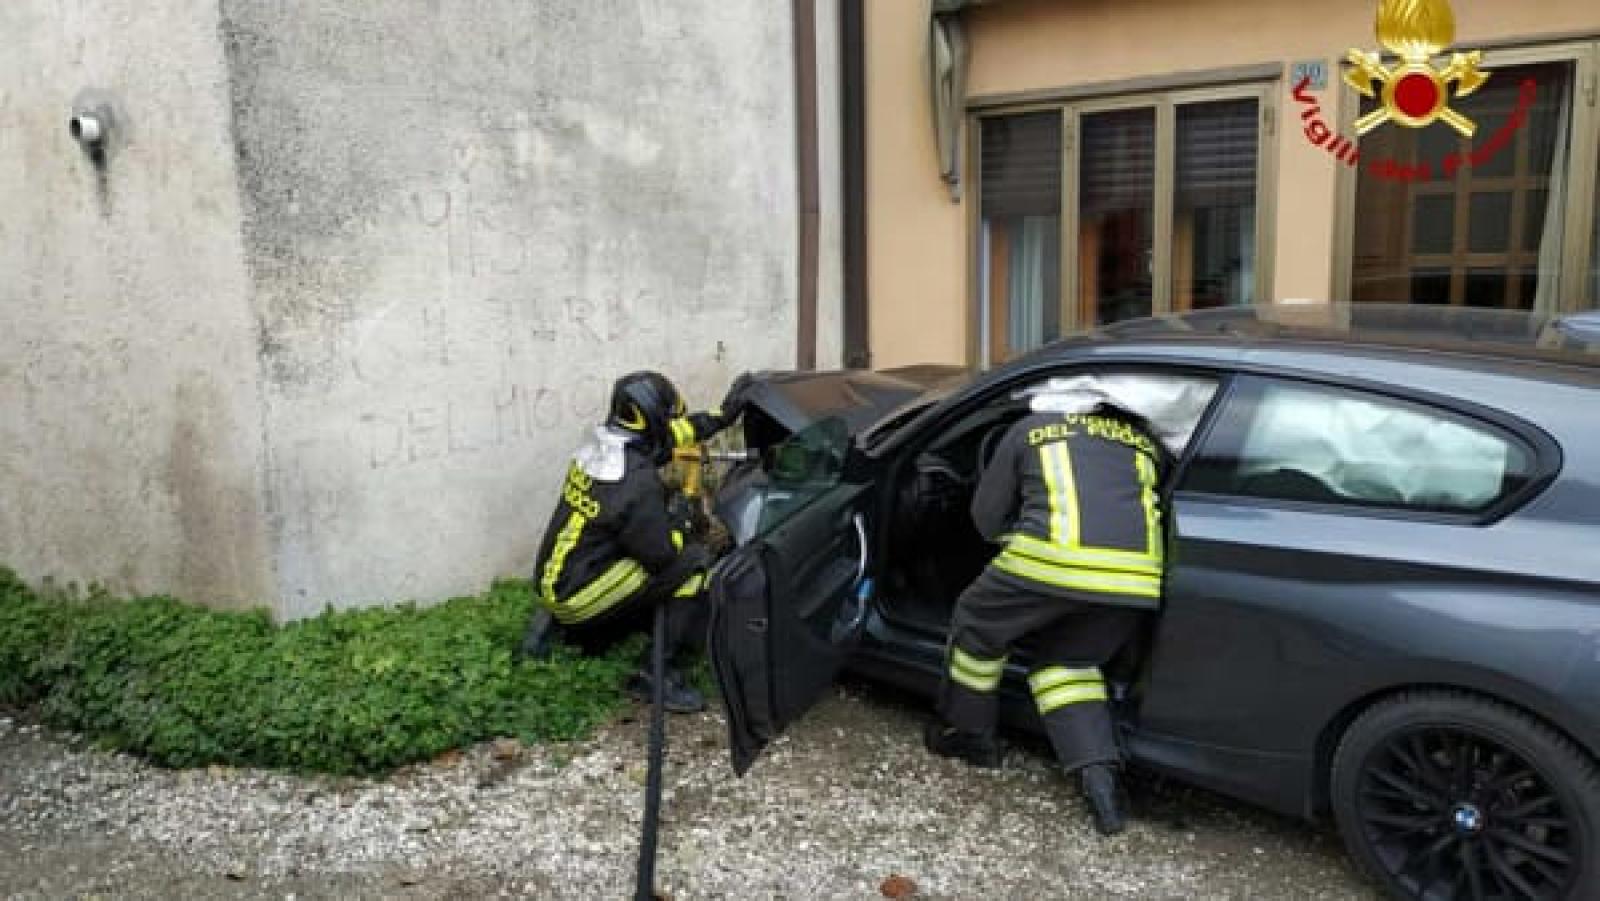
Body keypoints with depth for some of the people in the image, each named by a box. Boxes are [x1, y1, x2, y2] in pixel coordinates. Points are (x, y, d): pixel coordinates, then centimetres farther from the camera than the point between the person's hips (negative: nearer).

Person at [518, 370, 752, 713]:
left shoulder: (595, 448, 1)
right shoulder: (637, 482, -24)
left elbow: (667, 434, 16)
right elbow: (663, 555, -19)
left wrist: (722, 413, 18)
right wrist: (681, 523, 1)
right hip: (579, 594, -9)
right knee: (696, 561, -13)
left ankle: (556, 625, 21)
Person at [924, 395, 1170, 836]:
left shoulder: (1032, 428, 23)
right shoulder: (1145, 440, 30)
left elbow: (985, 516, 25)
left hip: (1061, 553, -4)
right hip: (1138, 575, 4)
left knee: (977, 626, 23)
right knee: (1068, 658, 27)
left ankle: (967, 734, 37)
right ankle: (1099, 774, 11)